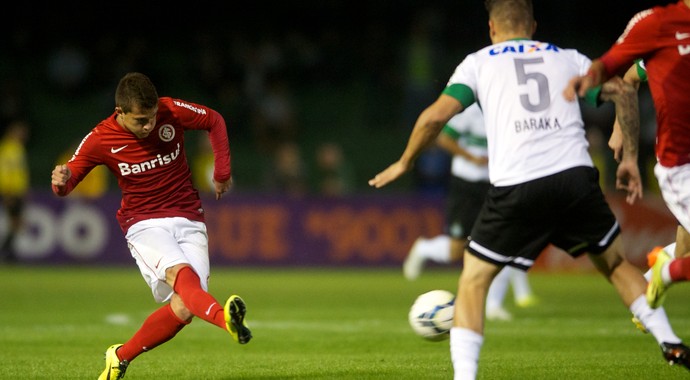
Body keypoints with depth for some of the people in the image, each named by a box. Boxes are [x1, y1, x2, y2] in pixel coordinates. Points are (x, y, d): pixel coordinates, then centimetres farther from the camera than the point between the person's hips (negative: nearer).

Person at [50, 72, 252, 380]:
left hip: (189, 221, 2)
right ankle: (223, 317, -64)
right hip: (144, 225, -2)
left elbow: (214, 121, 12)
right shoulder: (100, 140, -8)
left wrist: (222, 171, 9)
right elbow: (66, 184, 0)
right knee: (180, 273, -35)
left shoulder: (172, 112, -6)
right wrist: (61, 181, -25)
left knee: (183, 310, -15)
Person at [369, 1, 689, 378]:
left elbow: (436, 115, 5)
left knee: (473, 280, 12)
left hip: (515, 188, -2)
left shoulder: (478, 62, 16)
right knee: (616, 263, 23)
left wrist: (404, 163, 19)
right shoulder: (567, 59, 22)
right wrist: (630, 157, 18)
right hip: (576, 177, 2)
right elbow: (623, 91, 12)